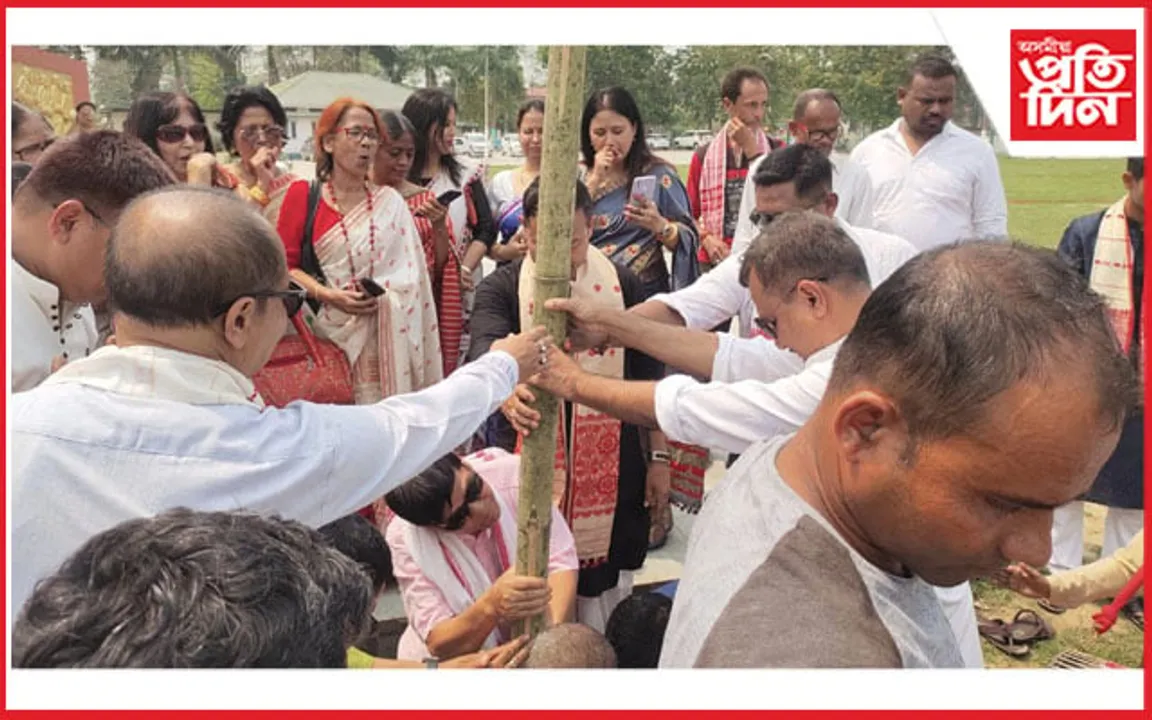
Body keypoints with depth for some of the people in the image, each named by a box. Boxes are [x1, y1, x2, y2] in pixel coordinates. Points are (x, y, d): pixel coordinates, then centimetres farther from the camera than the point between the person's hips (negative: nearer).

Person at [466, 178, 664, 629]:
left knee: (604, 585, 15)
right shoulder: (501, 288, -6)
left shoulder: (623, 285, 0)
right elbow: (484, 351, -26)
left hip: (611, 467, 2)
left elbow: (649, 375, 6)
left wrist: (659, 456, 5)